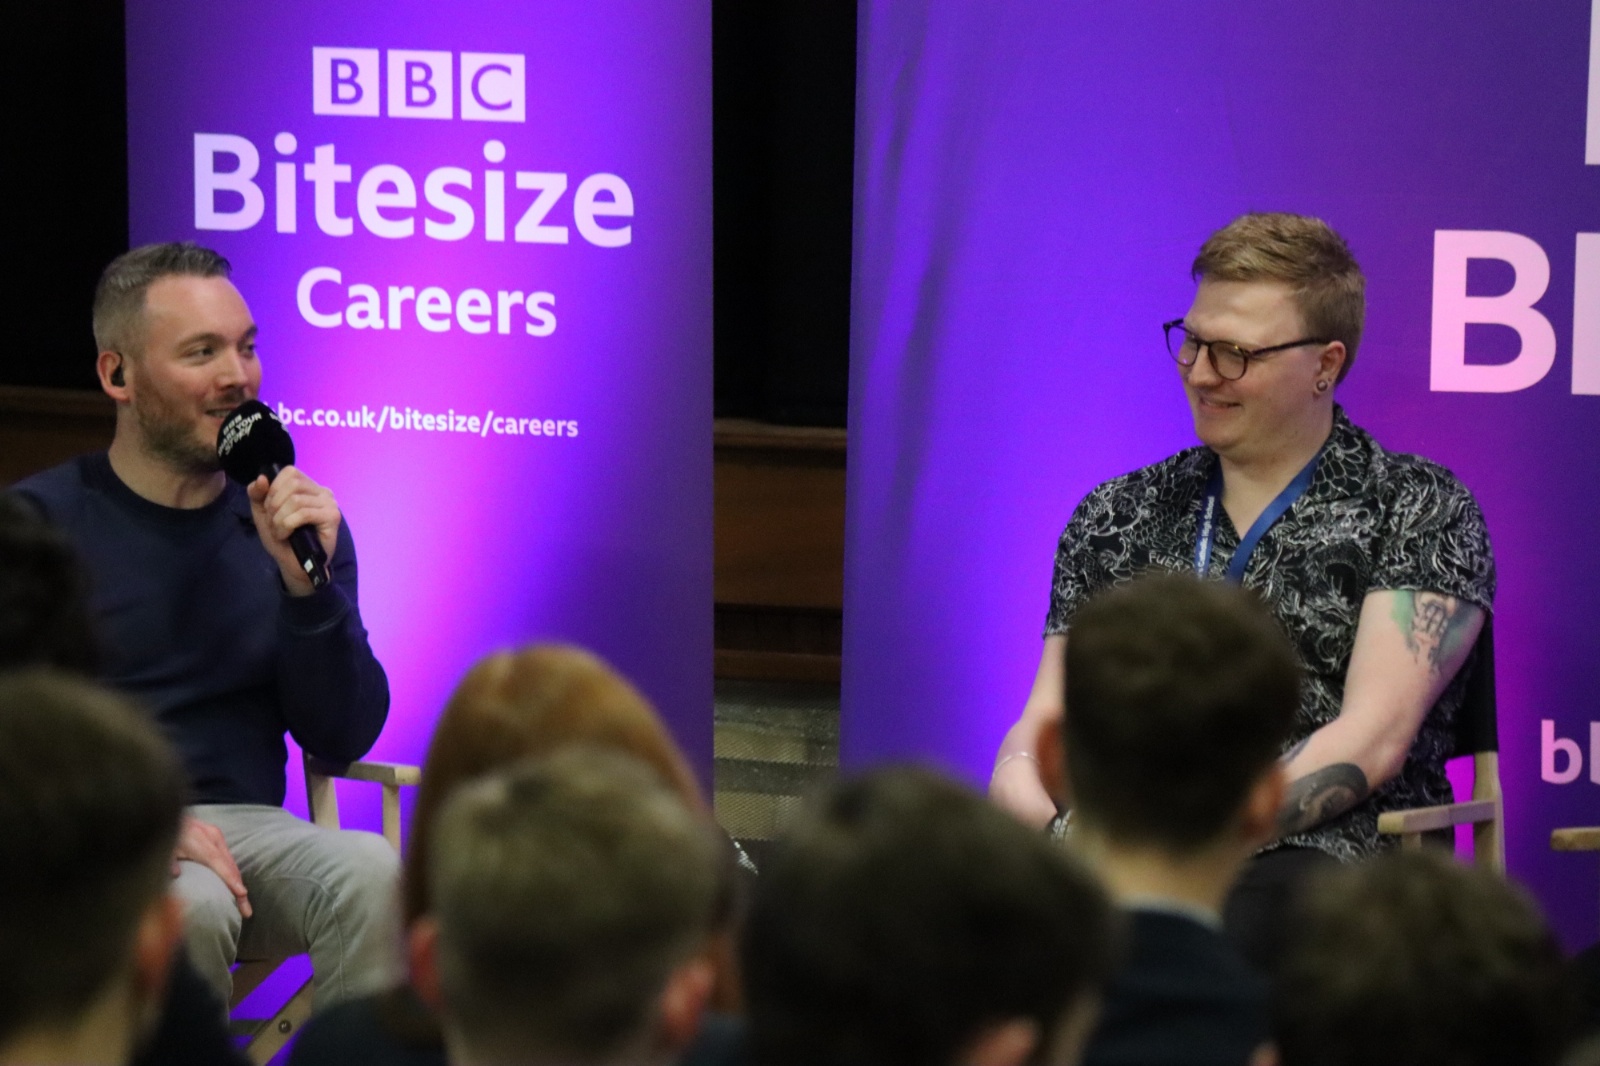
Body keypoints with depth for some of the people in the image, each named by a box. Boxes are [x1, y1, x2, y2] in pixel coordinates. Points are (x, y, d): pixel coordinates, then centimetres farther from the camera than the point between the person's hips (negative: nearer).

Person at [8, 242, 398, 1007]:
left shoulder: (294, 523, 11)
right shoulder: (41, 521, 1)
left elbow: (343, 740, 6)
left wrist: (306, 582, -9)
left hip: (246, 826, 3)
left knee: (372, 873, -29)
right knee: (192, 905, -36)